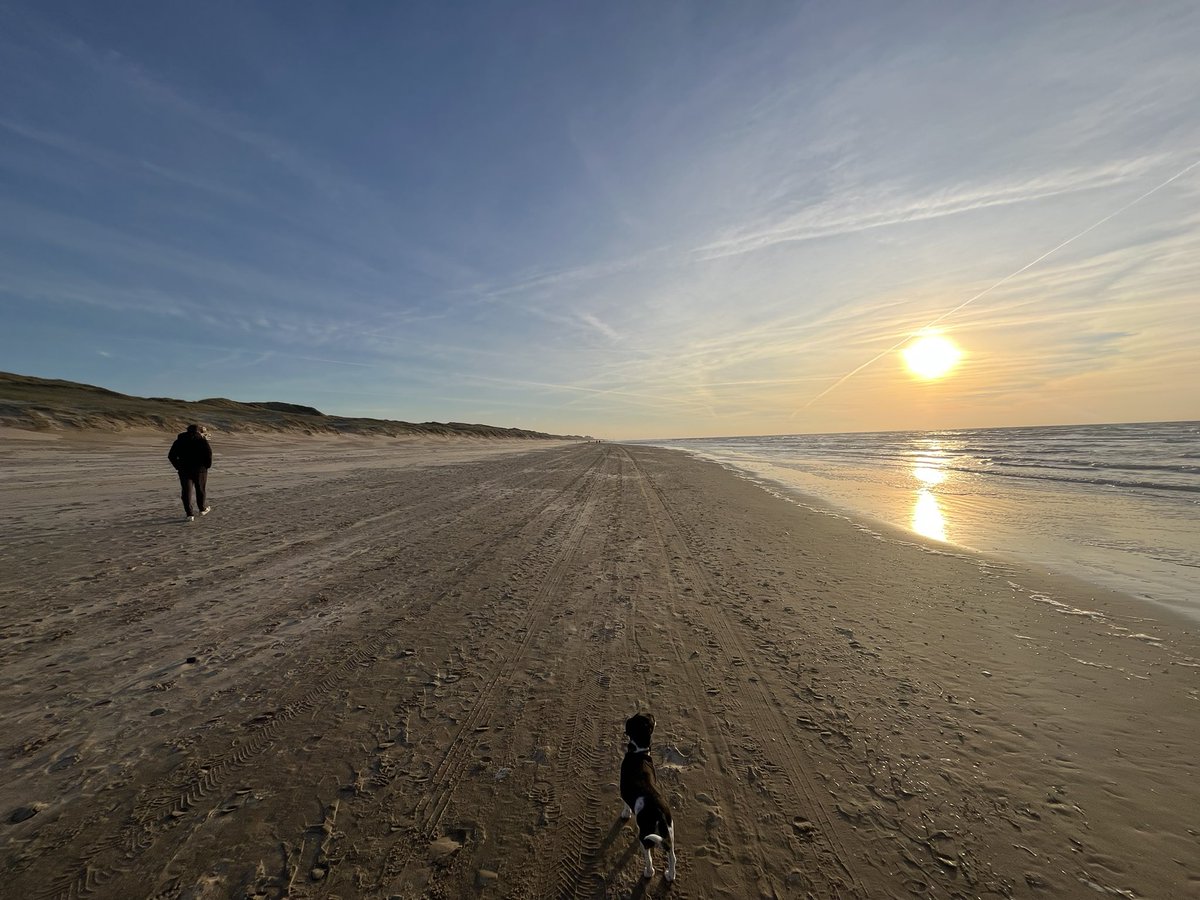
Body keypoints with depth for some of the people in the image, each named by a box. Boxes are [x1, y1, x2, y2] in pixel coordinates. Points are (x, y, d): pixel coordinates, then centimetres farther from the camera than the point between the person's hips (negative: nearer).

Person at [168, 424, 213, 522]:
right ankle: (203, 508, 31)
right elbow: (208, 452, -15)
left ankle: (189, 514, 3)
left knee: (186, 492, 5)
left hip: (184, 470, 2)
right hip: (200, 469, -2)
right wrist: (207, 465, -2)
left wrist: (178, 467, 10)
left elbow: (171, 456, 6)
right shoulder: (201, 439, -4)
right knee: (200, 489, 15)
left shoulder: (179, 440, 9)